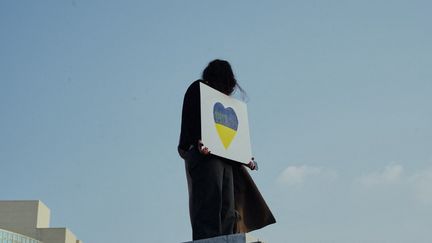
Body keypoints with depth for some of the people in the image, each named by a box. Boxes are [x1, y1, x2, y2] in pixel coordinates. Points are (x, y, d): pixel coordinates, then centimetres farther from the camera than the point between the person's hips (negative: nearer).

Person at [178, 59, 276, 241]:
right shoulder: (198, 88, 10)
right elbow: (190, 120, -6)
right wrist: (197, 142, -24)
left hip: (225, 158, 8)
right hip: (205, 155, -8)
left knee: (227, 211, -3)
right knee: (209, 207, -18)